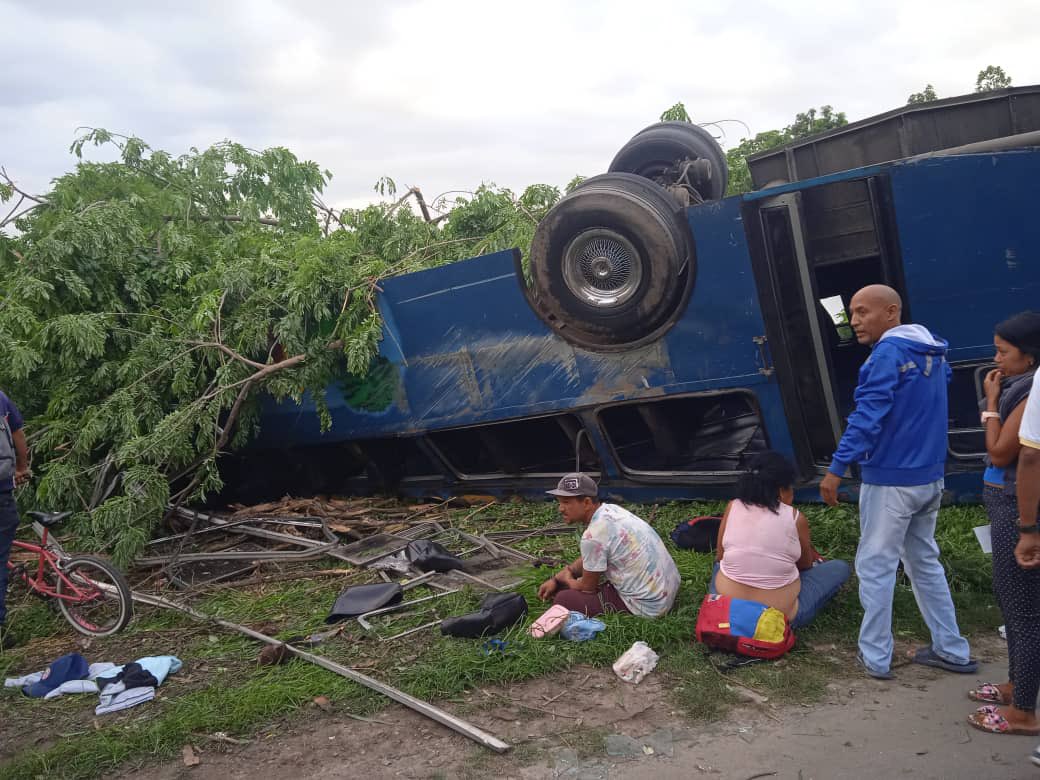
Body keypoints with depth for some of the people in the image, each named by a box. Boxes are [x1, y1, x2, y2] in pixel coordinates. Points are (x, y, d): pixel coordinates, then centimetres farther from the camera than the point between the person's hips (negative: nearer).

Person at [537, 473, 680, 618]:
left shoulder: (593, 535, -24)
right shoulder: (609, 510, 3)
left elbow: (588, 588, -8)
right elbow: (586, 559, 20)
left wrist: (565, 578, 12)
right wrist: (555, 579, 16)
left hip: (647, 606, -9)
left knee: (563, 599, -8)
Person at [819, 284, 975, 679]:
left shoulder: (889, 352, -17)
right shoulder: (932, 351, 10)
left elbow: (868, 415, -24)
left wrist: (837, 468, -24)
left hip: (891, 479, -9)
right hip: (929, 477, 9)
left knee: (876, 566, 1)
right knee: (925, 562, 19)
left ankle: (875, 658, 8)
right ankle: (951, 650, 25)